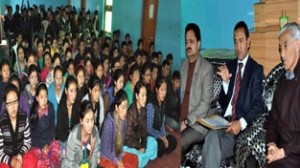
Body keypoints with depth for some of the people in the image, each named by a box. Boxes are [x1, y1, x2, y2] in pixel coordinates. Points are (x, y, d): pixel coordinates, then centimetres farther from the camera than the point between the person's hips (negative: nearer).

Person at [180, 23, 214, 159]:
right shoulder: (183, 66, 14)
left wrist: (187, 122, -17)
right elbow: (178, 96, 12)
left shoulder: (207, 67, -6)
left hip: (197, 124, -5)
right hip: (180, 122, 5)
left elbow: (205, 103, -11)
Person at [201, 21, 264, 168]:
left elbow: (258, 105, -5)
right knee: (212, 137, -30)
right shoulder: (230, 65, 18)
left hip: (242, 127, -3)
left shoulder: (256, 69, 4)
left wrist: (241, 123, -20)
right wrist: (225, 81, -3)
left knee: (212, 145, -29)